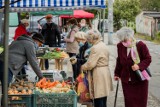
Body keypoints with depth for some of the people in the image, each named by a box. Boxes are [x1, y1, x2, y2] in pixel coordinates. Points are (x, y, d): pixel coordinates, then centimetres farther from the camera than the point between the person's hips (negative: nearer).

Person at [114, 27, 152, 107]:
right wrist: (117, 74, 17)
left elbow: (148, 59, -8)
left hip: (140, 79, -3)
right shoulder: (120, 46, -1)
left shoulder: (141, 45, -14)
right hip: (126, 79, 3)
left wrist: (139, 66, -24)